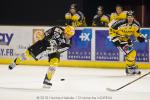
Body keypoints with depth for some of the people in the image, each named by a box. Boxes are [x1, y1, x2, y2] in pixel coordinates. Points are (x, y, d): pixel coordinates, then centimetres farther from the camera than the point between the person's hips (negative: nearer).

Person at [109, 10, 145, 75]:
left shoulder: (136, 24, -10)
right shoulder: (121, 23, -29)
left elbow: (136, 32, 10)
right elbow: (111, 30, -20)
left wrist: (139, 37, -9)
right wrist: (115, 39, -22)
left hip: (127, 39, 7)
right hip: (119, 39, -7)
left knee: (133, 53, 13)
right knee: (129, 53, -16)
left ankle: (134, 67, 33)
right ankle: (129, 69, 0)